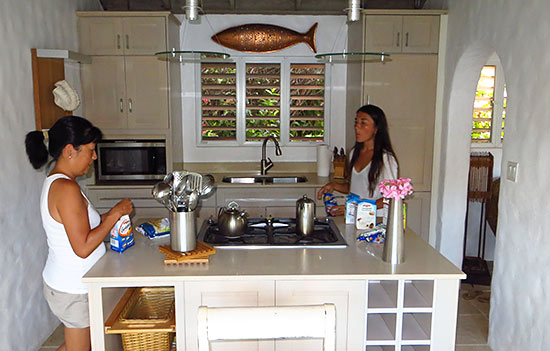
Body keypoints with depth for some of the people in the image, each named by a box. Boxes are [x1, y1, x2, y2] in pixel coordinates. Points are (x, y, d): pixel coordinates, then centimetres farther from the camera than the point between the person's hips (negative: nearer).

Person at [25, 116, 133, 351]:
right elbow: (83, 248, -27)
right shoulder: (66, 188, -26)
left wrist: (107, 216, 6)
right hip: (73, 290, -9)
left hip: (60, 283, 9)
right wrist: (115, 214, -20)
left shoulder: (54, 182, 5)